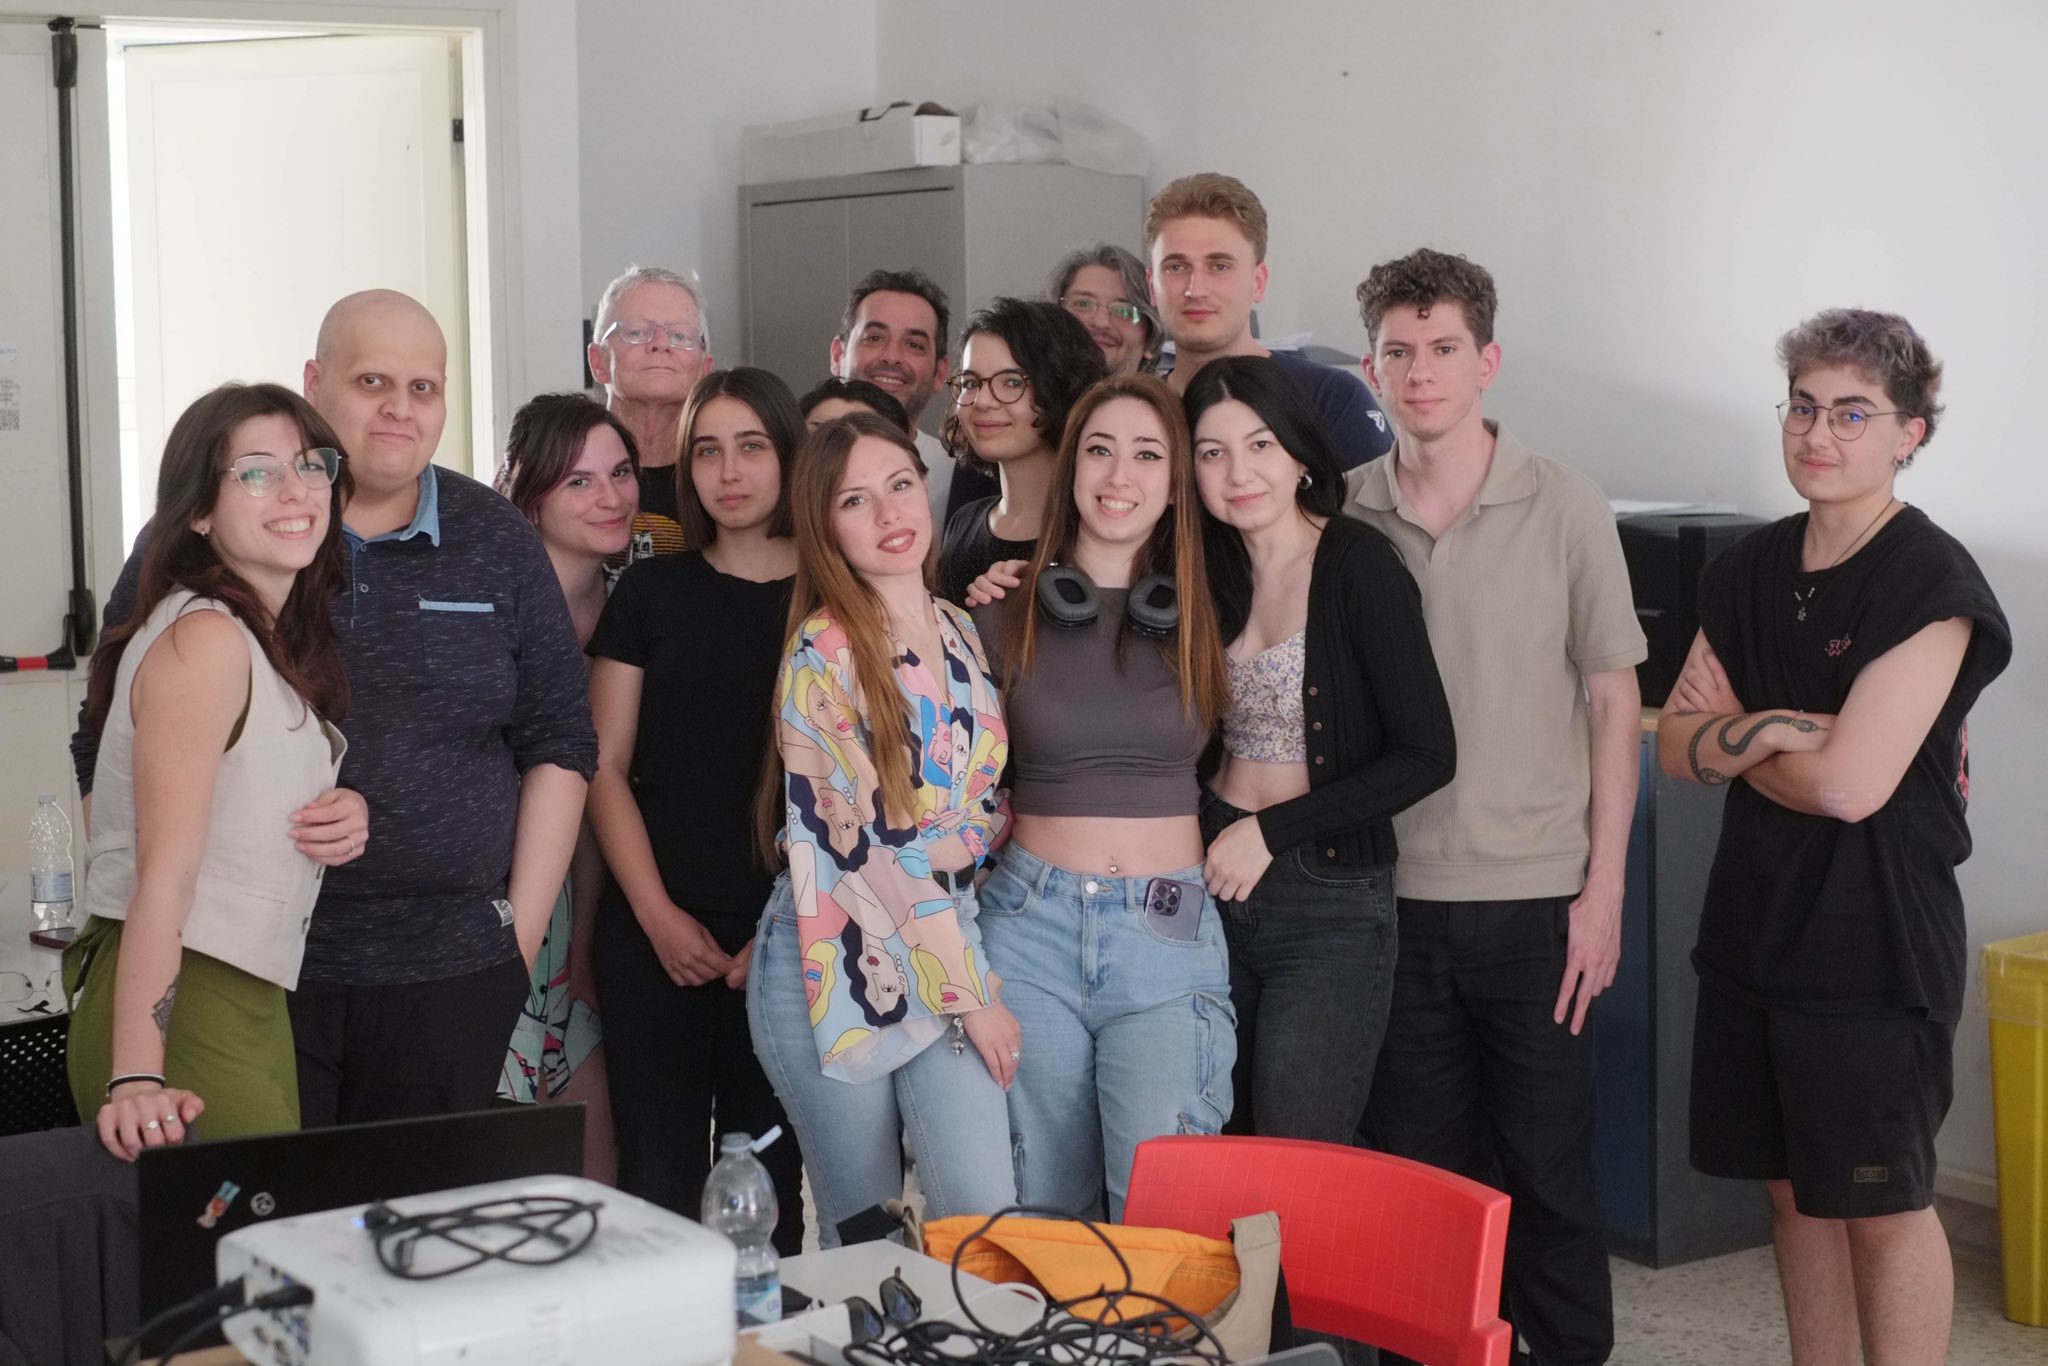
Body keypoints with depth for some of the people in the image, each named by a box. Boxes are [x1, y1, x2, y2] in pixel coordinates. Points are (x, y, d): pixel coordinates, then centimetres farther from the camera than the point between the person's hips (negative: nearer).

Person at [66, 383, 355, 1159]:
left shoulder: (276, 643, 12)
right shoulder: (204, 638, -15)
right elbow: (164, 876, -22)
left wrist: (343, 823, 1)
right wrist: (135, 1078, -30)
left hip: (249, 1005, 9)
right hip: (174, 1011, -9)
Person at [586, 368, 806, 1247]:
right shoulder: (652, 593, 7)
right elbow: (606, 764, 3)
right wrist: (659, 917, -7)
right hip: (655, 935, 1)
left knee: (766, 1176, 6)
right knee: (658, 1176, 1)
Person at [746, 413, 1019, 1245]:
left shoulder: (959, 632, 8)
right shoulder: (822, 656, -12)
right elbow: (873, 847, -15)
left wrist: (979, 976, 11)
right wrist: (973, 994, -12)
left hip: (953, 949, 5)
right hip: (835, 964, -5)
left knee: (986, 1219, -9)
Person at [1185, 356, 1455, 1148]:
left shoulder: (1358, 563, -11)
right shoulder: (1215, 573, 8)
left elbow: (1427, 755, -15)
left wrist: (1271, 831, -13)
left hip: (1330, 902, -5)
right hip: (1218, 880, 6)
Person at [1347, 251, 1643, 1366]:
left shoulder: (1563, 508, -2)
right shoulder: (1342, 515, 3)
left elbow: (1613, 701, 0)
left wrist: (1604, 886, -5)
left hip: (1535, 895, -2)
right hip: (1393, 896, 2)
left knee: (1548, 1169, 6)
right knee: (1416, 1168, 11)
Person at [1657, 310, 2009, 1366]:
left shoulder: (1932, 586, -14)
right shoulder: (1750, 570, 7)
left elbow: (1849, 784, -21)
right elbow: (1677, 746, 4)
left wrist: (1733, 739, -5)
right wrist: (1775, 731, -14)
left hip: (1875, 948, -7)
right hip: (1755, 927, 7)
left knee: (1884, 1206, 4)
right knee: (1794, 1189, 15)